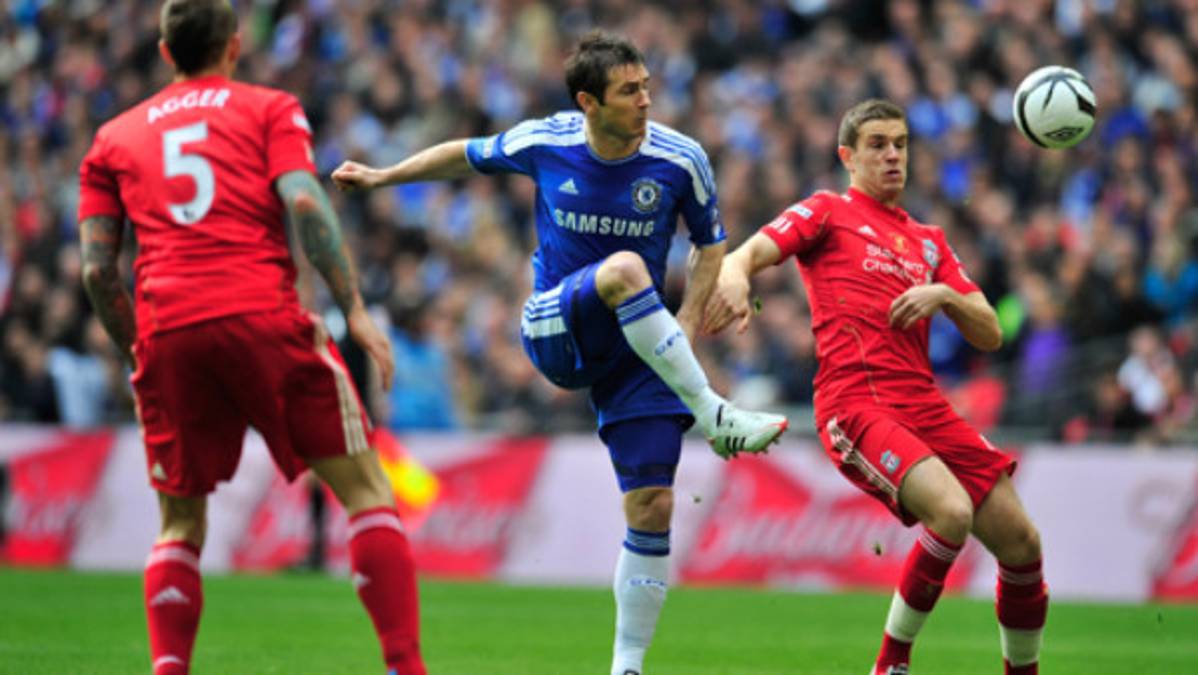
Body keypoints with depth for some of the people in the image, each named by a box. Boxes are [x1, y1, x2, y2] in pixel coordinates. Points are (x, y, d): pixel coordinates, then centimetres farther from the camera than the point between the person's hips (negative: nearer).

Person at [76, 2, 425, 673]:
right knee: (366, 490, 4)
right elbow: (304, 203, -4)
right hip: (263, 316, -3)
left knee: (180, 525, 14)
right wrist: (355, 309, -6)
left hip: (165, 328, 3)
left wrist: (135, 352, 22)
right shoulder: (270, 109, 14)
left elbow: (97, 267, 13)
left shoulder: (114, 138, 22)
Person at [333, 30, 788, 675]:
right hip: (554, 330, -1)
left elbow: (710, 242, 7)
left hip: (635, 351, 1)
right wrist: (381, 177, 16)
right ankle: (715, 416, -28)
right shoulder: (543, 143, -8)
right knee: (625, 268, -35)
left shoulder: (679, 160, -8)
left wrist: (684, 327, -4)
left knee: (652, 508, -8)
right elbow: (468, 156, 13)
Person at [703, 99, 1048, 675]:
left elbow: (989, 335, 19)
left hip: (924, 405, 6)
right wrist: (734, 277, -31)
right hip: (856, 404, -6)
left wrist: (945, 295, -1)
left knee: (1021, 541, 0)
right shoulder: (828, 213, 10)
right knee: (953, 513, -28)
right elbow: (749, 253, -7)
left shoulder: (928, 241, 25)